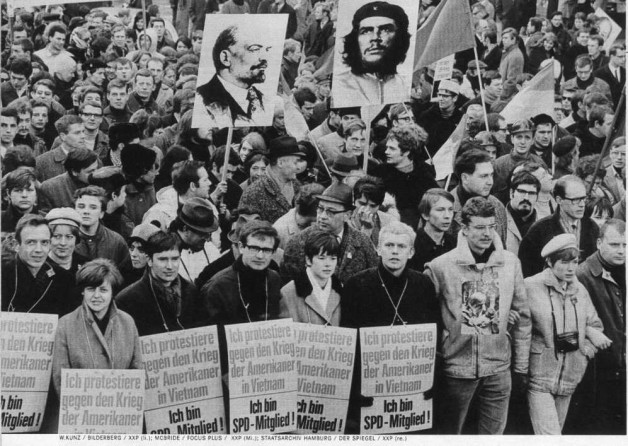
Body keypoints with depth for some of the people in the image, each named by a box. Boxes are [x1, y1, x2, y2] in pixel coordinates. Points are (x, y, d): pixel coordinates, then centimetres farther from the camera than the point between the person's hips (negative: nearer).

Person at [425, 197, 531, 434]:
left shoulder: (510, 263, 1)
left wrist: (521, 365, 8)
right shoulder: (440, 266, -9)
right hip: (456, 367, -2)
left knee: (494, 433, 11)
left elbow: (522, 315, 7)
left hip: (499, 368, 2)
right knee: (450, 432, 12)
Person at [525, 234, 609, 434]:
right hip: (539, 377, -6)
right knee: (549, 435, -13)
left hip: (570, 378, 6)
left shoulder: (580, 290, 7)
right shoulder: (531, 286, -11)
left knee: (556, 431, 15)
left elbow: (594, 326, 15)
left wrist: (586, 352, 0)